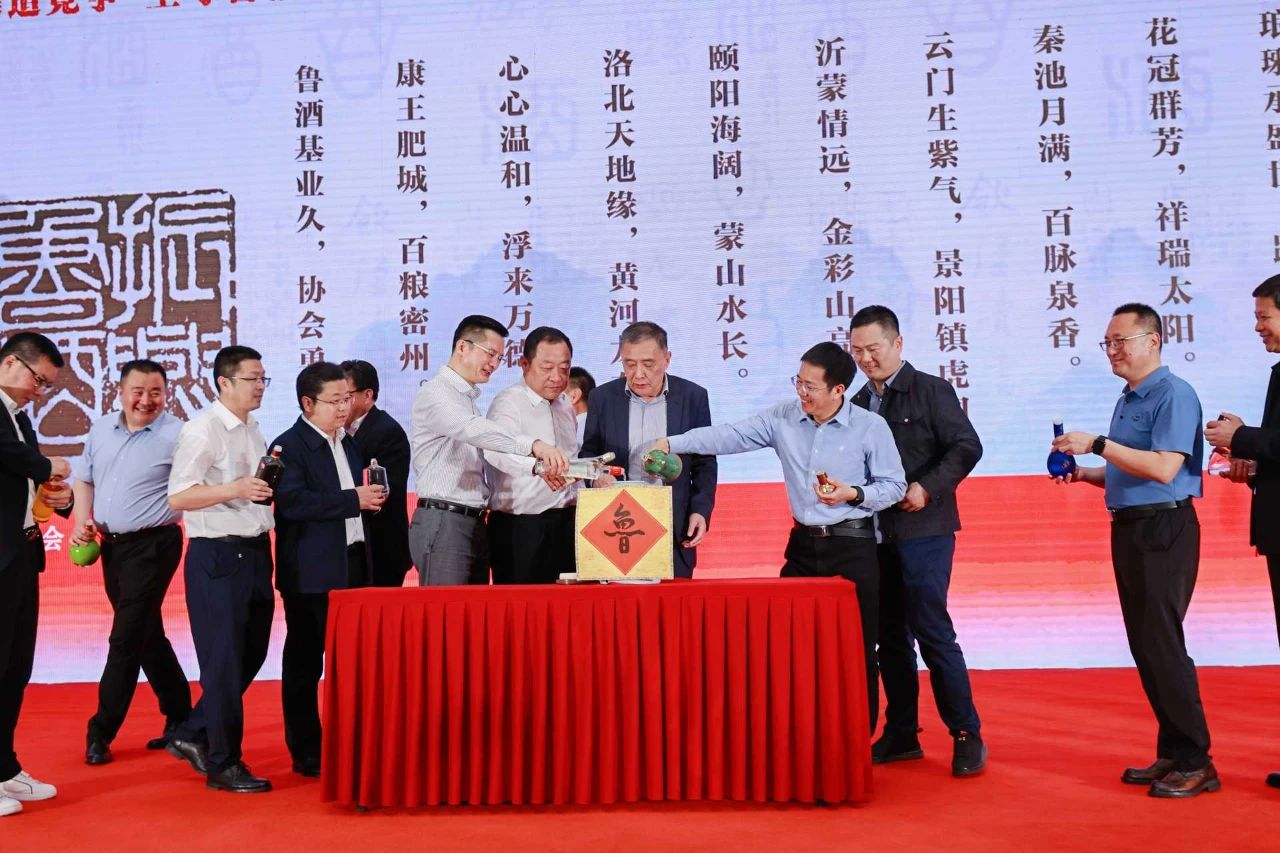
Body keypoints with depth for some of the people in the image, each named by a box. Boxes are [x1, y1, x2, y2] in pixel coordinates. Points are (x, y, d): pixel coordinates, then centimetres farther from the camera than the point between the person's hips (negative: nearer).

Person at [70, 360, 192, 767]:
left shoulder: (176, 435, -11)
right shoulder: (101, 428, 8)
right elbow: (84, 478, 18)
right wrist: (82, 519, 4)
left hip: (152, 546, -7)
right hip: (111, 545, 7)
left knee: (126, 638, -5)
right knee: (147, 635, 14)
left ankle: (101, 732, 5)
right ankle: (180, 718, 27)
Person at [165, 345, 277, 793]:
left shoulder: (253, 430, 15)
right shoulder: (202, 429, -11)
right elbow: (177, 497, -17)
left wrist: (271, 482, 7)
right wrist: (235, 489, -28)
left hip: (255, 551, 9)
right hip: (217, 555, -8)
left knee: (251, 655, 14)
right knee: (225, 661, -1)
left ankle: (192, 735, 29)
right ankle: (223, 764, 11)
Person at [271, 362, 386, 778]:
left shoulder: (349, 443, 16)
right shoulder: (289, 446, -9)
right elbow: (292, 502, -24)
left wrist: (371, 497, 10)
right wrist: (353, 499, -23)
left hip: (353, 566, 7)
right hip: (311, 573, -7)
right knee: (304, 664, 3)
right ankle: (306, 754, 13)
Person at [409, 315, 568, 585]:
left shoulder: (468, 398, 21)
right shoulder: (434, 393, -9)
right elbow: (472, 429, -28)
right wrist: (533, 445, -40)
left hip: (475, 523, 9)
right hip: (443, 522, -9)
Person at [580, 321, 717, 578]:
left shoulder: (693, 397, 0)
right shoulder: (602, 397, 2)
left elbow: (704, 463, 6)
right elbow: (589, 454, 10)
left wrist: (701, 511, -5)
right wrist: (596, 475, -11)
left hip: (675, 529, 0)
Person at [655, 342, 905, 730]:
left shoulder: (871, 427, -7)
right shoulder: (783, 418, 0)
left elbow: (894, 486, -2)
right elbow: (731, 435, -6)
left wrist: (854, 494, -19)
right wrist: (673, 443, -16)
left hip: (852, 548, -3)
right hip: (802, 544, 4)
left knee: (856, 649, 2)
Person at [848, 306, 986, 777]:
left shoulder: (931, 390, -3)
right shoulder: (858, 402, 15)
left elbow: (966, 446, -10)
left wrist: (927, 488, -19)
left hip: (922, 530, -6)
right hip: (875, 533, 6)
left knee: (932, 630, -8)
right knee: (890, 634, 10)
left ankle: (966, 734, 4)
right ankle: (901, 734, 19)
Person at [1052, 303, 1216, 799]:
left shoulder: (1173, 395, -12)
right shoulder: (1128, 400, 16)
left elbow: (1163, 468, -23)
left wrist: (1098, 445, -22)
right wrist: (1084, 474, 8)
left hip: (1163, 530, -9)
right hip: (1129, 530, 10)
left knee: (1161, 645, -8)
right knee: (1144, 646, 12)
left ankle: (1194, 762, 2)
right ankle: (1172, 752, 22)